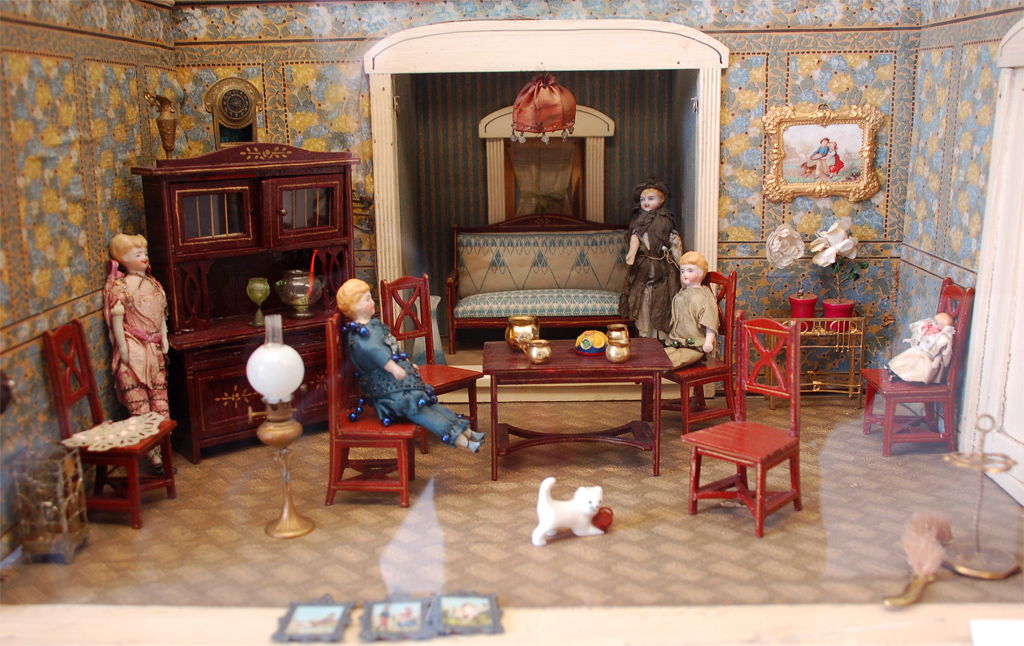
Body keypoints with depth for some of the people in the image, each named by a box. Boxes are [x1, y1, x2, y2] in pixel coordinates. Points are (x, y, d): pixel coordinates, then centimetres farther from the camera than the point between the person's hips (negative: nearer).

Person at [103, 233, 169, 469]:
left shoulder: (152, 283, 11)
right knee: (137, 399, -4)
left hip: (154, 348, 7)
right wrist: (122, 348, -13)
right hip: (134, 350, -7)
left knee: (159, 392, 9)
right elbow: (117, 319, -11)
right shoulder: (120, 287, -9)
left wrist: (164, 339, 10)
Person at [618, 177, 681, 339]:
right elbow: (635, 237, -4)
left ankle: (663, 338, 8)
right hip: (643, 267, 0)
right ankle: (645, 335, 6)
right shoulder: (638, 219, 7)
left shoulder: (666, 220, 6)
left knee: (662, 301, 2)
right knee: (644, 301, 0)